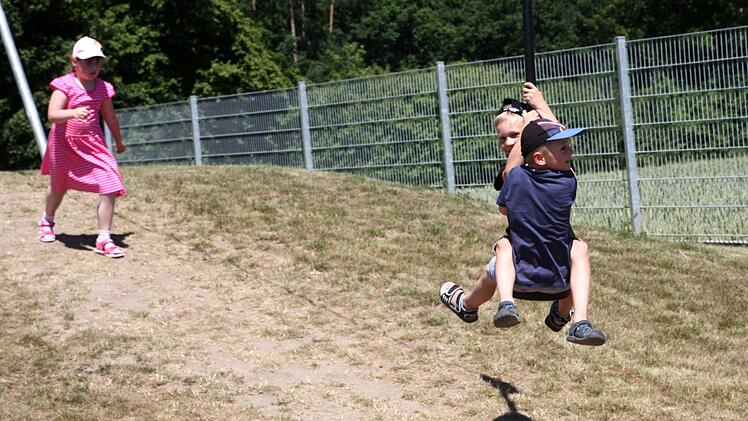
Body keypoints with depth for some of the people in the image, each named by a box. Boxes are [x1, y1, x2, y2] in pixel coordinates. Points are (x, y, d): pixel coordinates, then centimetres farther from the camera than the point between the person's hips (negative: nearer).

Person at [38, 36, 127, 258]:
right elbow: (52, 115, -27)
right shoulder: (65, 85, -15)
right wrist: (72, 113, -46)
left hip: (93, 144, 3)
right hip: (64, 143, -2)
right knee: (59, 187, 19)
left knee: (110, 188, -14)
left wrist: (118, 140, 26)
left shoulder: (103, 88, -2)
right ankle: (47, 221, 50)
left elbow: (110, 117, 15)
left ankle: (104, 238, -6)